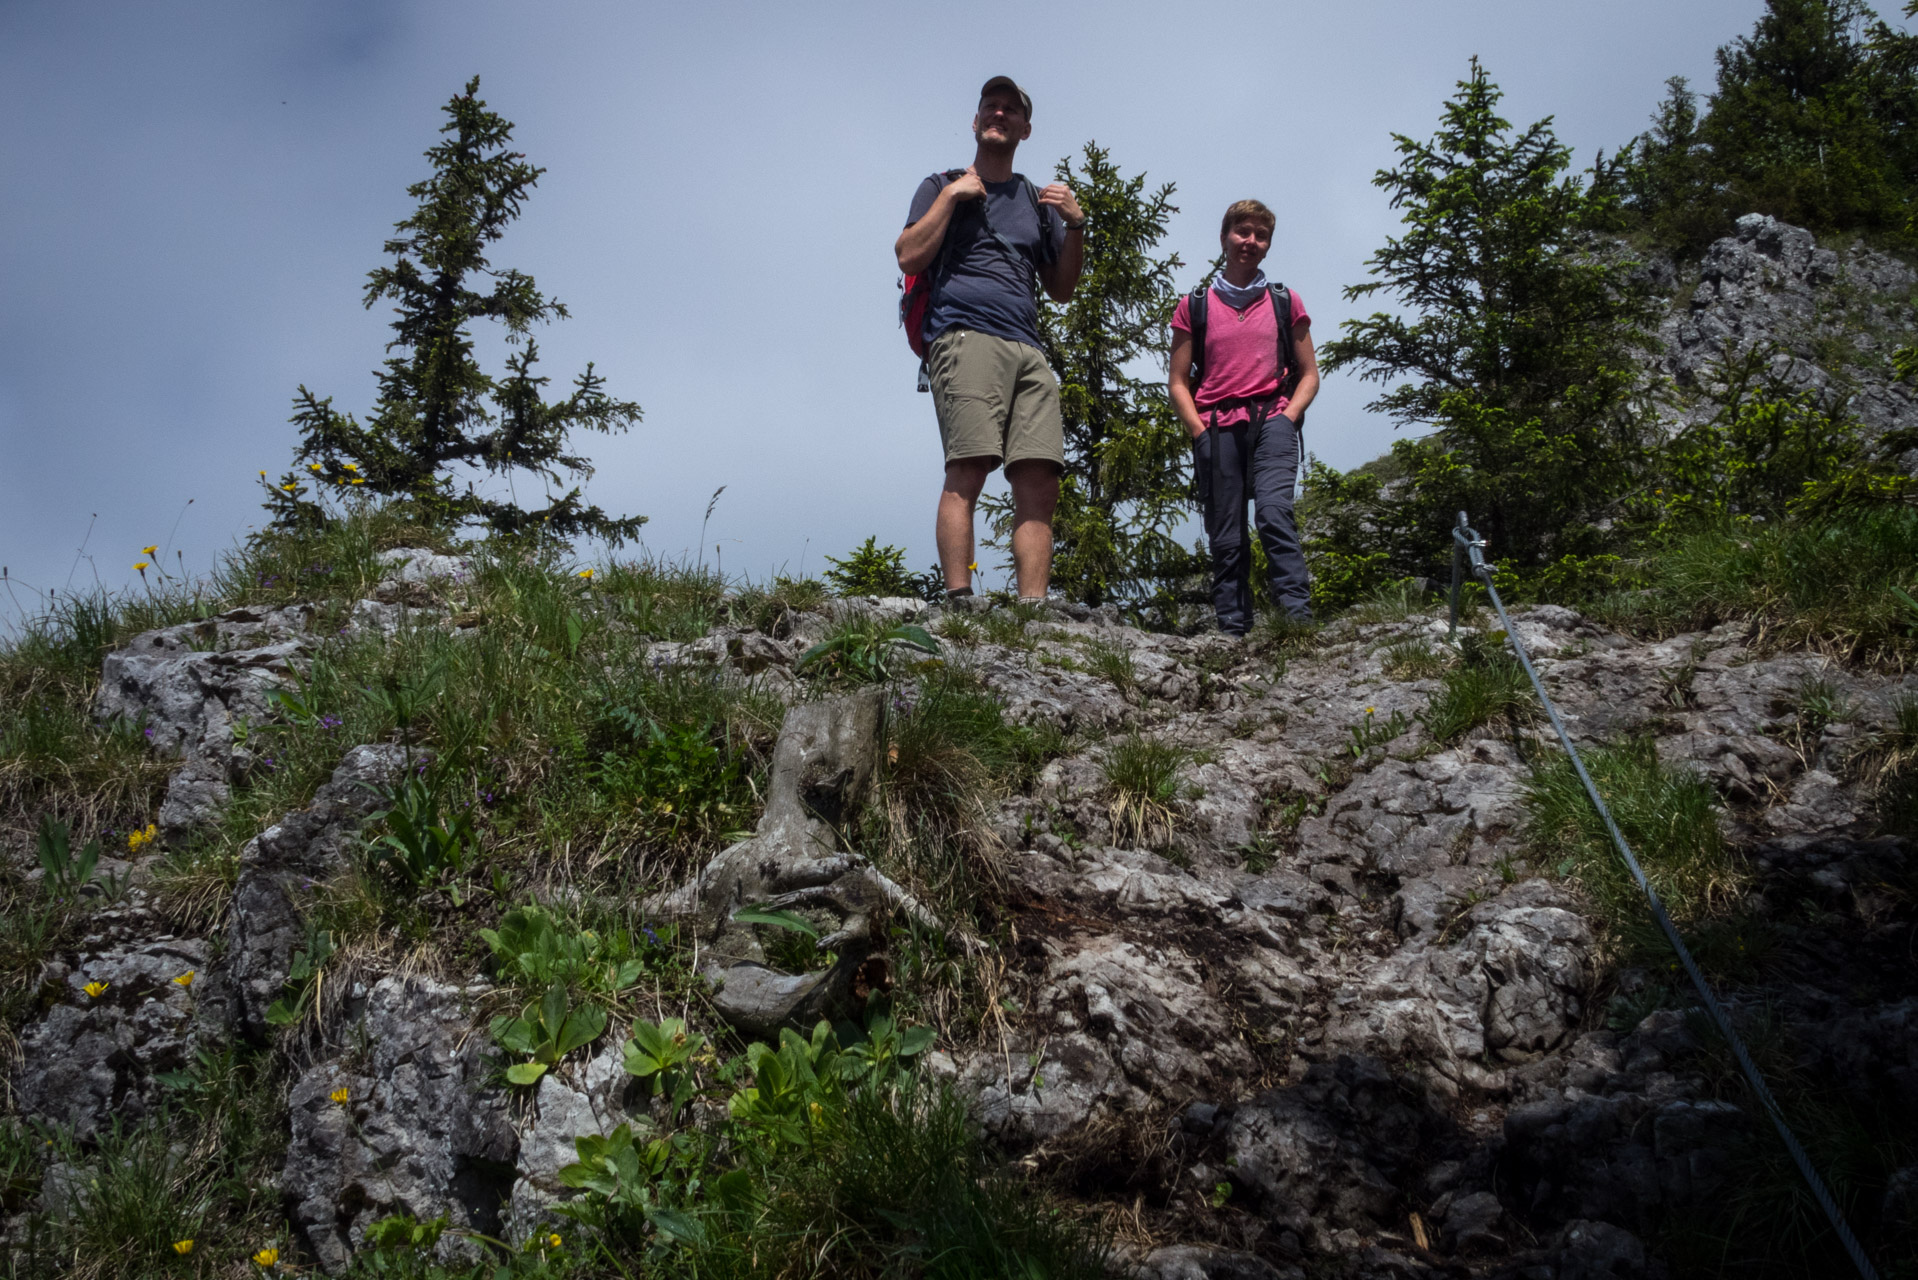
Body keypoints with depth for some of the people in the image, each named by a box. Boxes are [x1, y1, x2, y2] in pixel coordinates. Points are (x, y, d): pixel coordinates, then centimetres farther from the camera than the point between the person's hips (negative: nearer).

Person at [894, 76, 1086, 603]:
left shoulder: (1038, 201, 29)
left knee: (1039, 482, -10)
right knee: (968, 469, -21)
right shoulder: (943, 186, 19)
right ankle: (958, 600, -26)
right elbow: (909, 257, 4)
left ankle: (1033, 613, -14)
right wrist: (952, 195, 2)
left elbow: (1060, 289, 25)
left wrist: (1075, 227, 11)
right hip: (964, 336, -4)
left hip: (1028, 349, 4)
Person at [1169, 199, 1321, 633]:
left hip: (1272, 422, -1)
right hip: (1217, 428, 1)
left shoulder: (1286, 302, 17)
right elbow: (1179, 383, 12)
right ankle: (1234, 632, -2)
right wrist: (1199, 431, -3)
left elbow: (1309, 374, 17)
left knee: (1273, 510, -25)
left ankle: (1297, 614, -29)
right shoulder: (1194, 306, 15)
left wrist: (1287, 418, -1)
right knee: (1225, 539, -4)